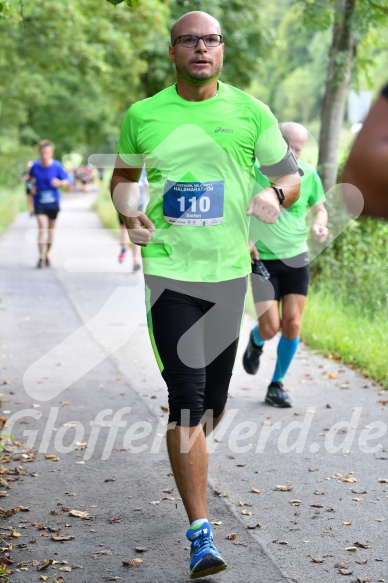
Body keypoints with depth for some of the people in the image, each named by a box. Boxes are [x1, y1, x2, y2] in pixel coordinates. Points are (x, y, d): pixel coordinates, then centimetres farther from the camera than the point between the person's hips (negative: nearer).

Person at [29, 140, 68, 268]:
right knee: (42, 226, -16)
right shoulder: (35, 166, -6)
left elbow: (66, 182, -4)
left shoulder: (57, 166, -10)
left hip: (53, 202, 1)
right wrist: (33, 186, -2)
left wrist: (59, 183, -25)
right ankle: (41, 258, -16)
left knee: (51, 229, 12)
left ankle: (47, 255, 30)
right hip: (39, 202, -1)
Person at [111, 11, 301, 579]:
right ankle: (200, 533, -5)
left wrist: (275, 193, -12)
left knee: (213, 401, 12)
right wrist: (128, 214, -2)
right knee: (187, 400, -10)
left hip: (229, 271, 2)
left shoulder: (251, 112, 2)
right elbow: (124, 174, 18)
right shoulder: (142, 116, 2)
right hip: (169, 271, -2)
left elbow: (291, 173, 11)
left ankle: (191, 460, 47)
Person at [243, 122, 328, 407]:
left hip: (296, 258, 2)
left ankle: (277, 386, 15)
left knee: (292, 325, -2)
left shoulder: (308, 174, -3)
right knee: (270, 327, -8)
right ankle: (255, 341, 31)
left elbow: (319, 208, 11)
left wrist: (320, 224, -11)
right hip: (263, 259, -2)